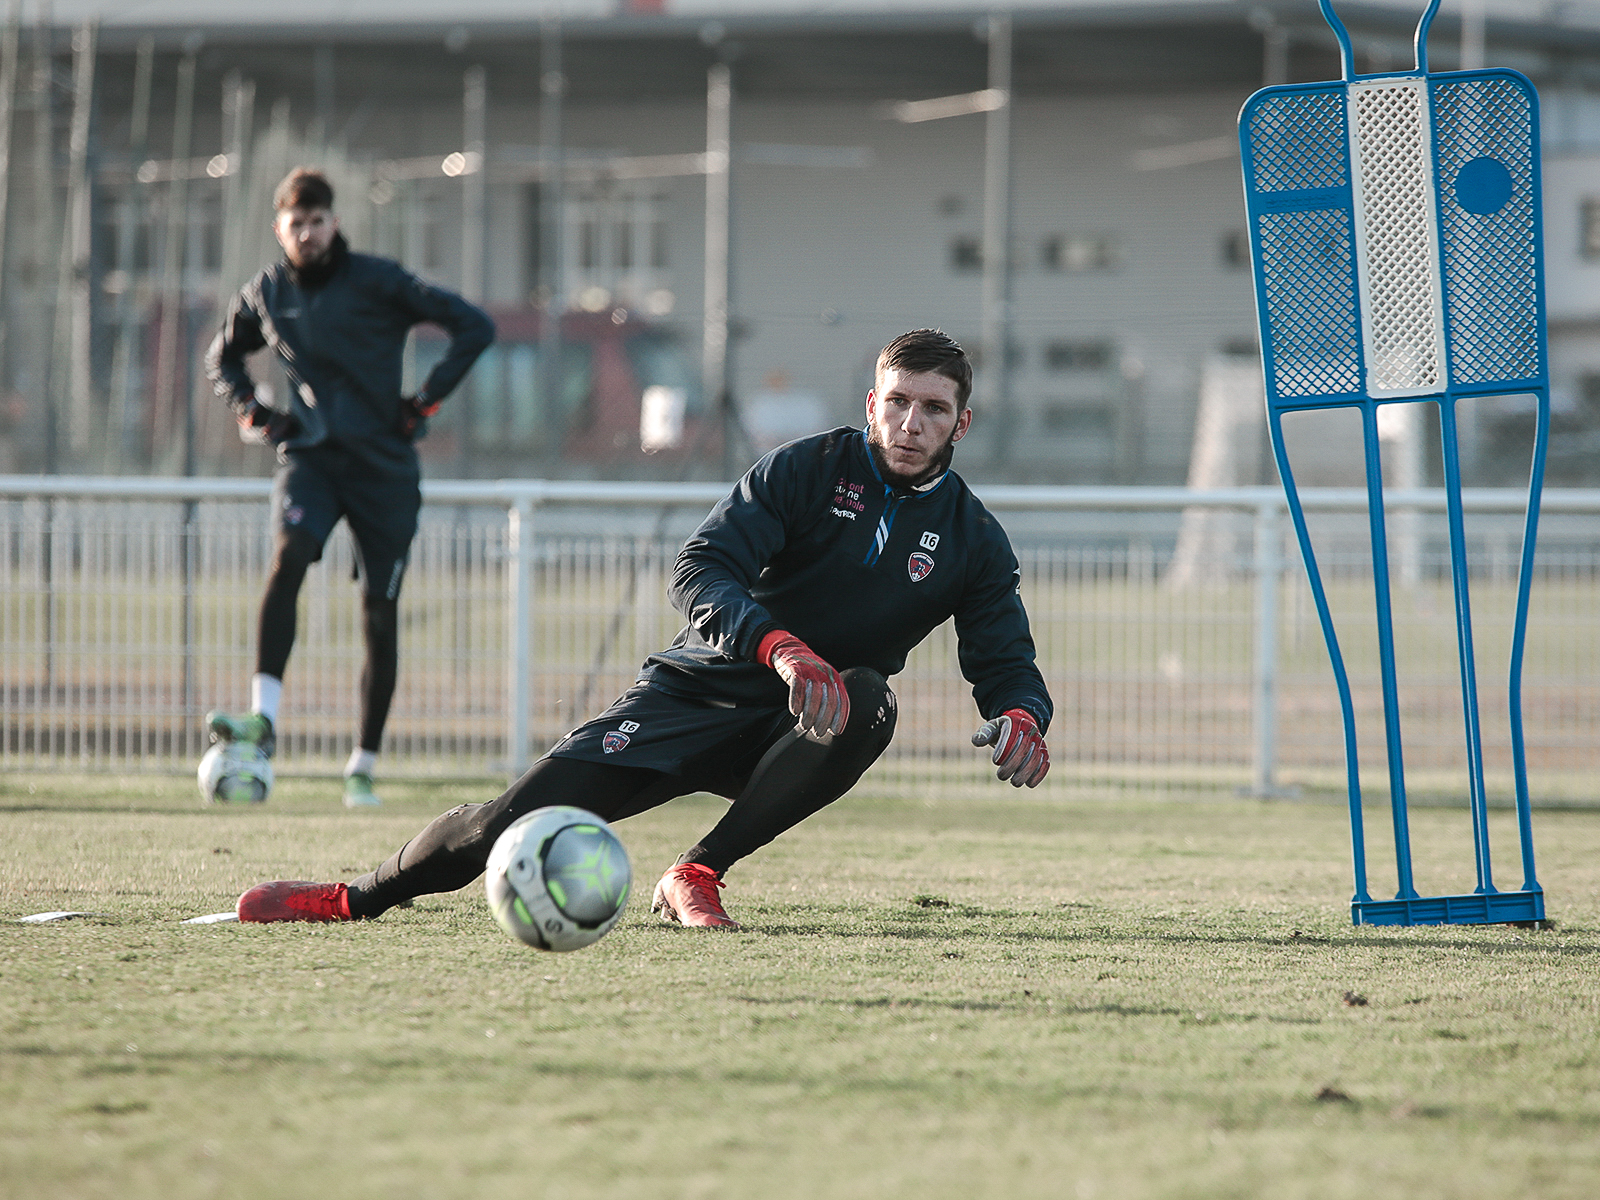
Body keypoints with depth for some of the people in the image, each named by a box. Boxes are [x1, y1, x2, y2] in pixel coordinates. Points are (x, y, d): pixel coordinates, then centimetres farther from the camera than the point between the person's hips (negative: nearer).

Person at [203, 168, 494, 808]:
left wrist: (425, 400, -8)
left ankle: (363, 766, 11)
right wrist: (251, 410, 8)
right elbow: (221, 358, 26)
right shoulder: (265, 293, 6)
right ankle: (263, 717, -37)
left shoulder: (376, 282, -5)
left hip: (382, 462, -1)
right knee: (288, 558, -28)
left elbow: (475, 327, -5)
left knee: (379, 616, 0)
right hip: (308, 454, 1)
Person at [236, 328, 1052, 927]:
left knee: (869, 701, -34)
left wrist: (1020, 715, -26)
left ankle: (698, 876, -25)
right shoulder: (805, 470, -8)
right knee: (520, 817, -17)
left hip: (798, 731, 2)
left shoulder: (973, 540, 1)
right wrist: (780, 647, -40)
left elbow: (1006, 663, 1)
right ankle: (354, 898, 7)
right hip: (695, 692, -1)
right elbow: (700, 571, -20)